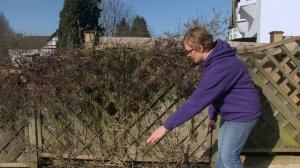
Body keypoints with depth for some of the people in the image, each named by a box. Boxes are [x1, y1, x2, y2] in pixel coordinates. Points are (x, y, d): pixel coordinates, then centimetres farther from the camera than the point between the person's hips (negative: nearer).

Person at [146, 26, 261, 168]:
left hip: (242, 114, -9)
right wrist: (213, 116, 14)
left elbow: (197, 100, -36)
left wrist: (167, 126, -33)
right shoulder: (215, 59, -1)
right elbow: (213, 94, 11)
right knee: (222, 152, 19)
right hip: (229, 113, 9)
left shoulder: (222, 66, -33)